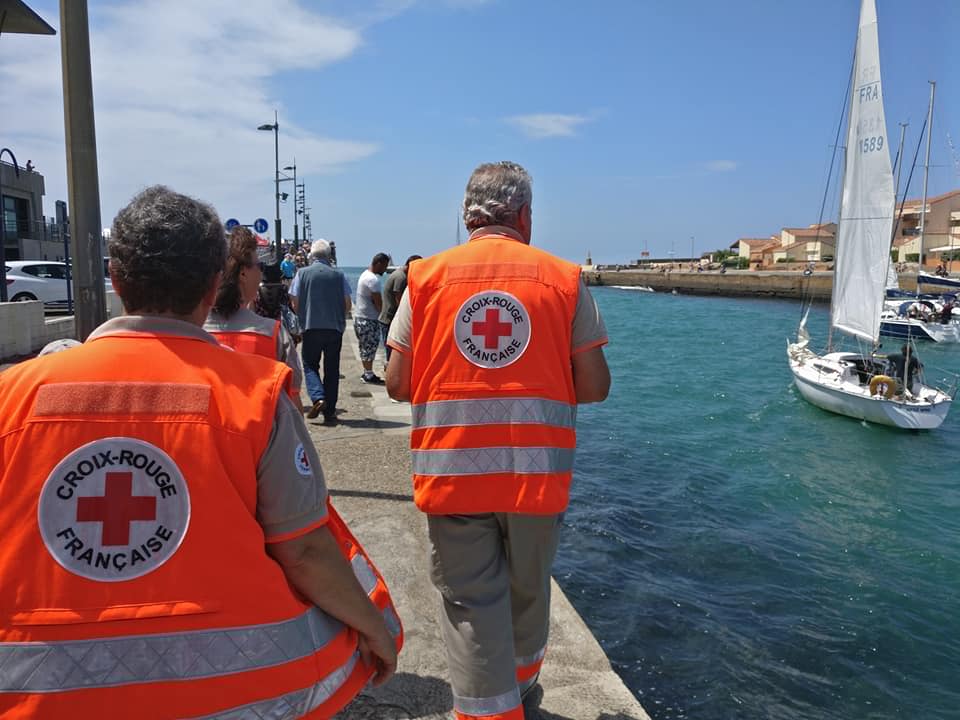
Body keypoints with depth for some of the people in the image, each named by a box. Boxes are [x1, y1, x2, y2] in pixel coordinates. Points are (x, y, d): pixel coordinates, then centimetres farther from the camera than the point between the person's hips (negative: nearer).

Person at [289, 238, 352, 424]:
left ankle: (318, 398, -12)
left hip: (311, 327, -1)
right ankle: (329, 412, 9)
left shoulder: (302, 273, -1)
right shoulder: (338, 275, 2)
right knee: (332, 369, 8)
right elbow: (347, 305, 4)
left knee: (310, 365, 12)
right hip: (335, 328, 1)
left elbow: (295, 302, 1)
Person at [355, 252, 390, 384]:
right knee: (370, 347, -2)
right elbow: (378, 302, -19)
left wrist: (377, 311, 8)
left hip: (360, 317, 10)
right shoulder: (373, 279, -19)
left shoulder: (365, 274, 13)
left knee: (365, 347, 16)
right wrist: (380, 312, -1)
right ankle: (369, 375, 5)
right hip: (368, 319, -10)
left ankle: (367, 373, 24)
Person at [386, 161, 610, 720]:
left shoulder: (427, 276, -1)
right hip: (537, 472, 2)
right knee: (528, 591, 23)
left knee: (471, 601, 12)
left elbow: (397, 384, -2)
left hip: (452, 472, -1)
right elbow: (594, 387, -3)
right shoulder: (565, 278, -2)